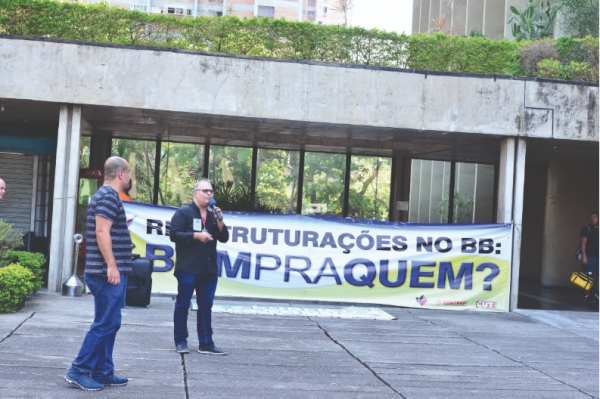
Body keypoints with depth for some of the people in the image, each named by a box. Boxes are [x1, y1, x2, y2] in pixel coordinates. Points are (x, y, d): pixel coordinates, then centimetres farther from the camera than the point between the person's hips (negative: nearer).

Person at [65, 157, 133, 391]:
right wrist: (112, 266, -24)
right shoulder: (108, 196, -13)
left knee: (109, 323, 12)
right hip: (109, 272, -11)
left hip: (110, 272, 11)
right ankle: (79, 370, -3)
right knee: (105, 324, -7)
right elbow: (102, 232, -22)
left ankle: (102, 372, 16)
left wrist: (121, 224, 28)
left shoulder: (106, 195, 18)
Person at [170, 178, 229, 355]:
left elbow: (224, 238, 11)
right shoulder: (183, 212, -3)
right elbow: (174, 234, -11)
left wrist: (219, 221, -4)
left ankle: (206, 343, 10)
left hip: (209, 269, 6)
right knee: (183, 305, 2)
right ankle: (180, 341, 10)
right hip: (187, 268, -6)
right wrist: (195, 235, -18)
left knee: (206, 307, 7)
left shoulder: (213, 215, 16)